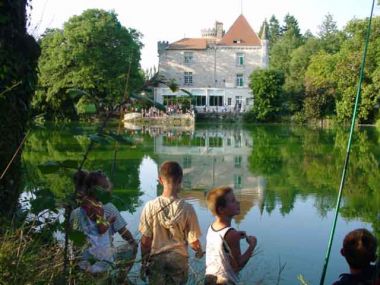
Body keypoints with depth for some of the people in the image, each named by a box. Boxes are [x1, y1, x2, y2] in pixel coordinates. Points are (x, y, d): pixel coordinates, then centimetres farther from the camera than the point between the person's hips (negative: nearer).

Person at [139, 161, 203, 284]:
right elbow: (193, 241, -9)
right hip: (179, 259, 0)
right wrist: (199, 251, 14)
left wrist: (143, 262, 8)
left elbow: (145, 239, -7)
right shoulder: (187, 208, -15)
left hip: (156, 259, 1)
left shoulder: (150, 207, -13)